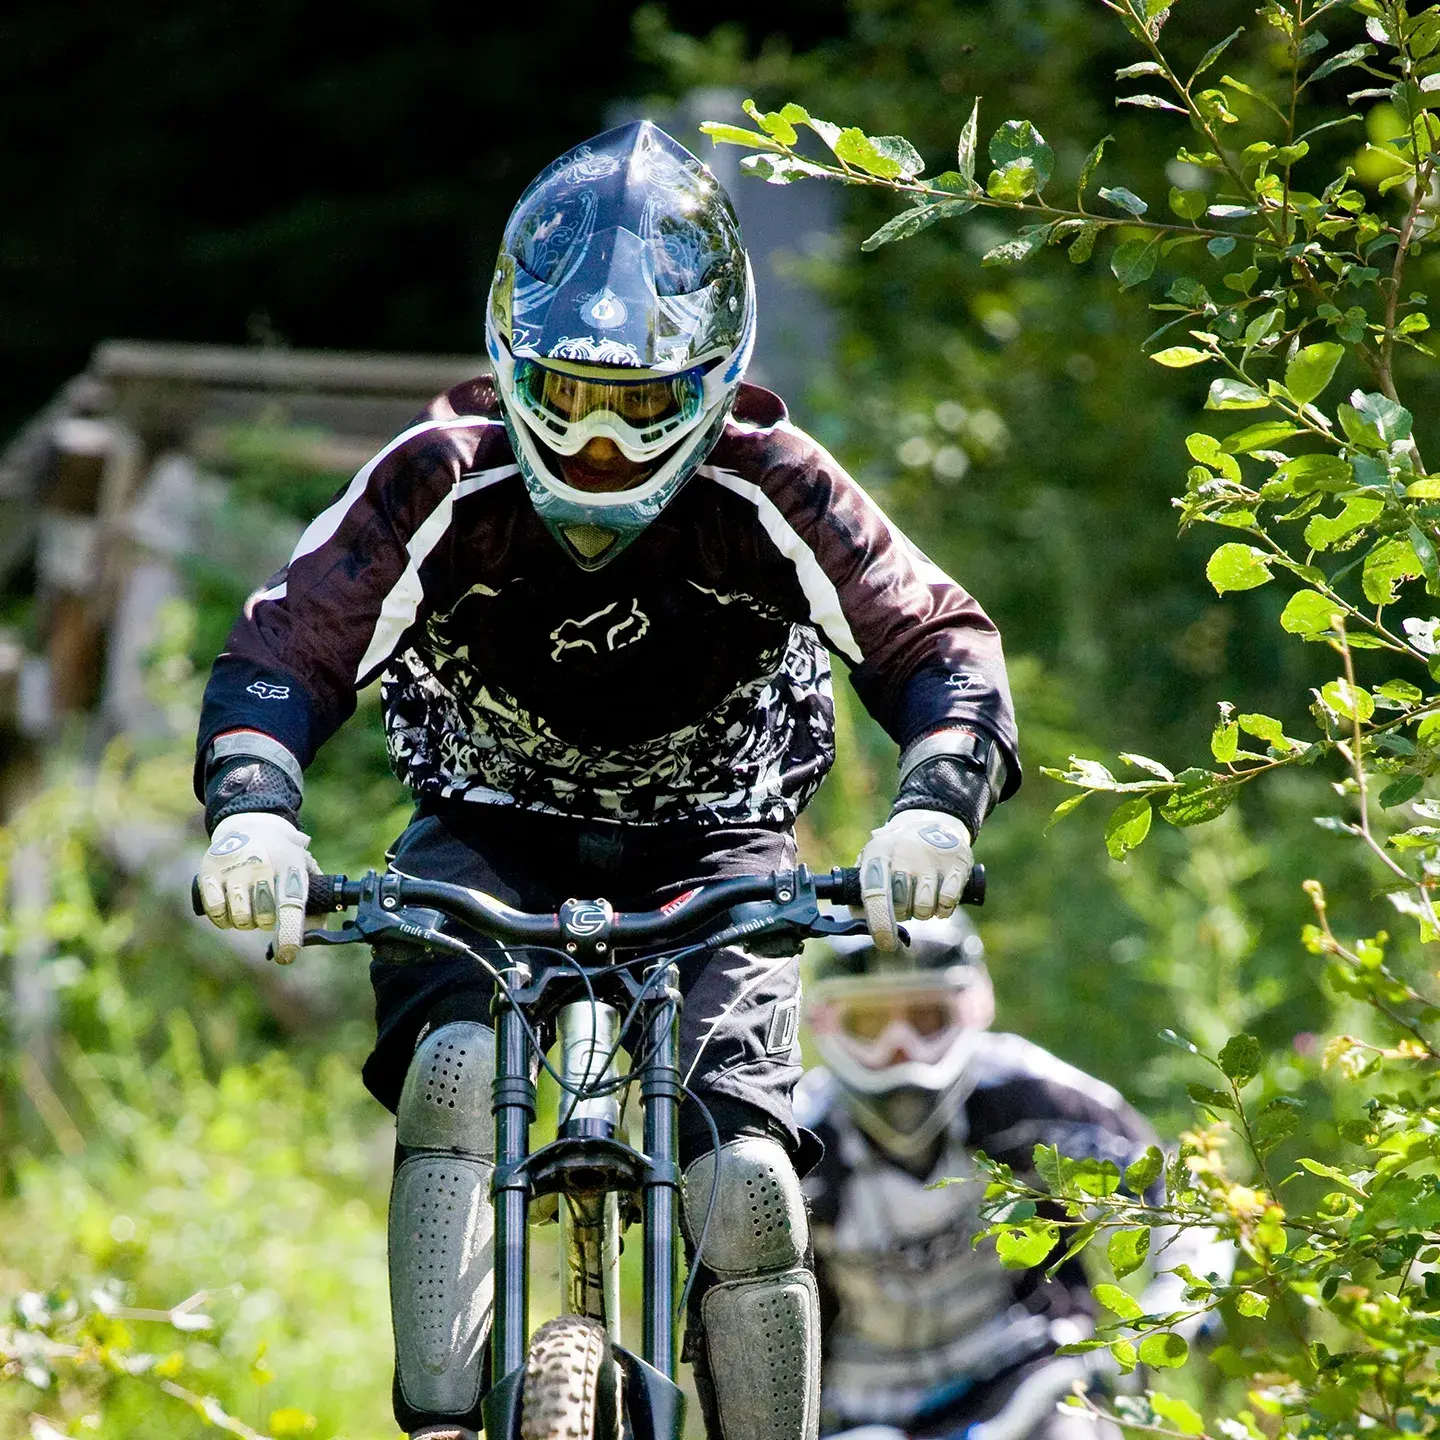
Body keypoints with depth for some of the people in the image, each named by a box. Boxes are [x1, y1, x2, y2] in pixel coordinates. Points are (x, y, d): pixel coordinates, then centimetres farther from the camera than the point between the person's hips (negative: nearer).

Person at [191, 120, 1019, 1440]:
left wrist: (934, 810, -42)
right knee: (456, 1065, -31)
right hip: (490, 841, 0)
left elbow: (936, 645, -21)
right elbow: (288, 649, -22)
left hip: (707, 848, 0)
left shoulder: (766, 491, -21)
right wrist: (251, 811, -43)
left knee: (745, 1171, -20)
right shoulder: (442, 485, -20)